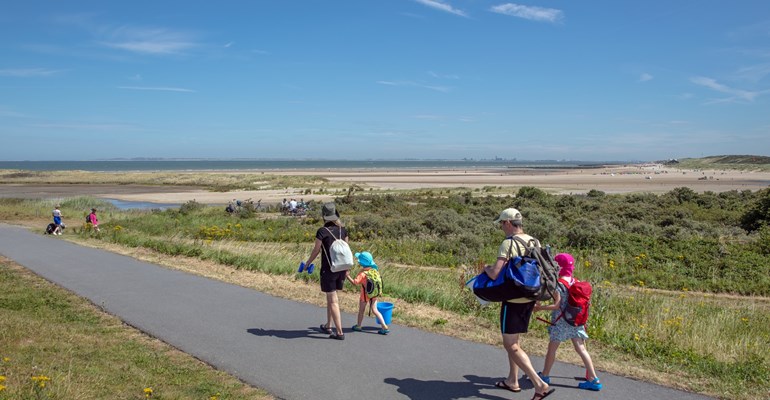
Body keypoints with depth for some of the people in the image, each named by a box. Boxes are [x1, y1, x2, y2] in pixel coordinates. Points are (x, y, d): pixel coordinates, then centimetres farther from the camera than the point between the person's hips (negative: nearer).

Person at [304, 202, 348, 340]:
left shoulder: (322, 231, -14)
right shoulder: (342, 229, 2)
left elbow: (316, 250, -6)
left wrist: (308, 263, 12)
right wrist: (346, 268, 17)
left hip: (328, 269, -6)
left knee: (333, 301, 1)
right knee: (330, 297, 21)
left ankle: (339, 332, 3)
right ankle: (328, 326, 30)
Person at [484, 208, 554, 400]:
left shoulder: (508, 243, -18)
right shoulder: (534, 242, 5)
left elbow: (495, 274, -26)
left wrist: (486, 267, -4)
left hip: (513, 299, -8)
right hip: (530, 298, 8)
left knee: (510, 345, -1)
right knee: (513, 340, 22)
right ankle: (512, 381, 32)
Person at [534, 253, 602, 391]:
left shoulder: (558, 284, -16)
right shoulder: (575, 281, 4)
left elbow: (557, 305, -18)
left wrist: (540, 307, -9)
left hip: (561, 321, -6)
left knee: (552, 348, 8)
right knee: (581, 349, 8)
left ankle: (545, 375, 21)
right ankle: (594, 379, 7)